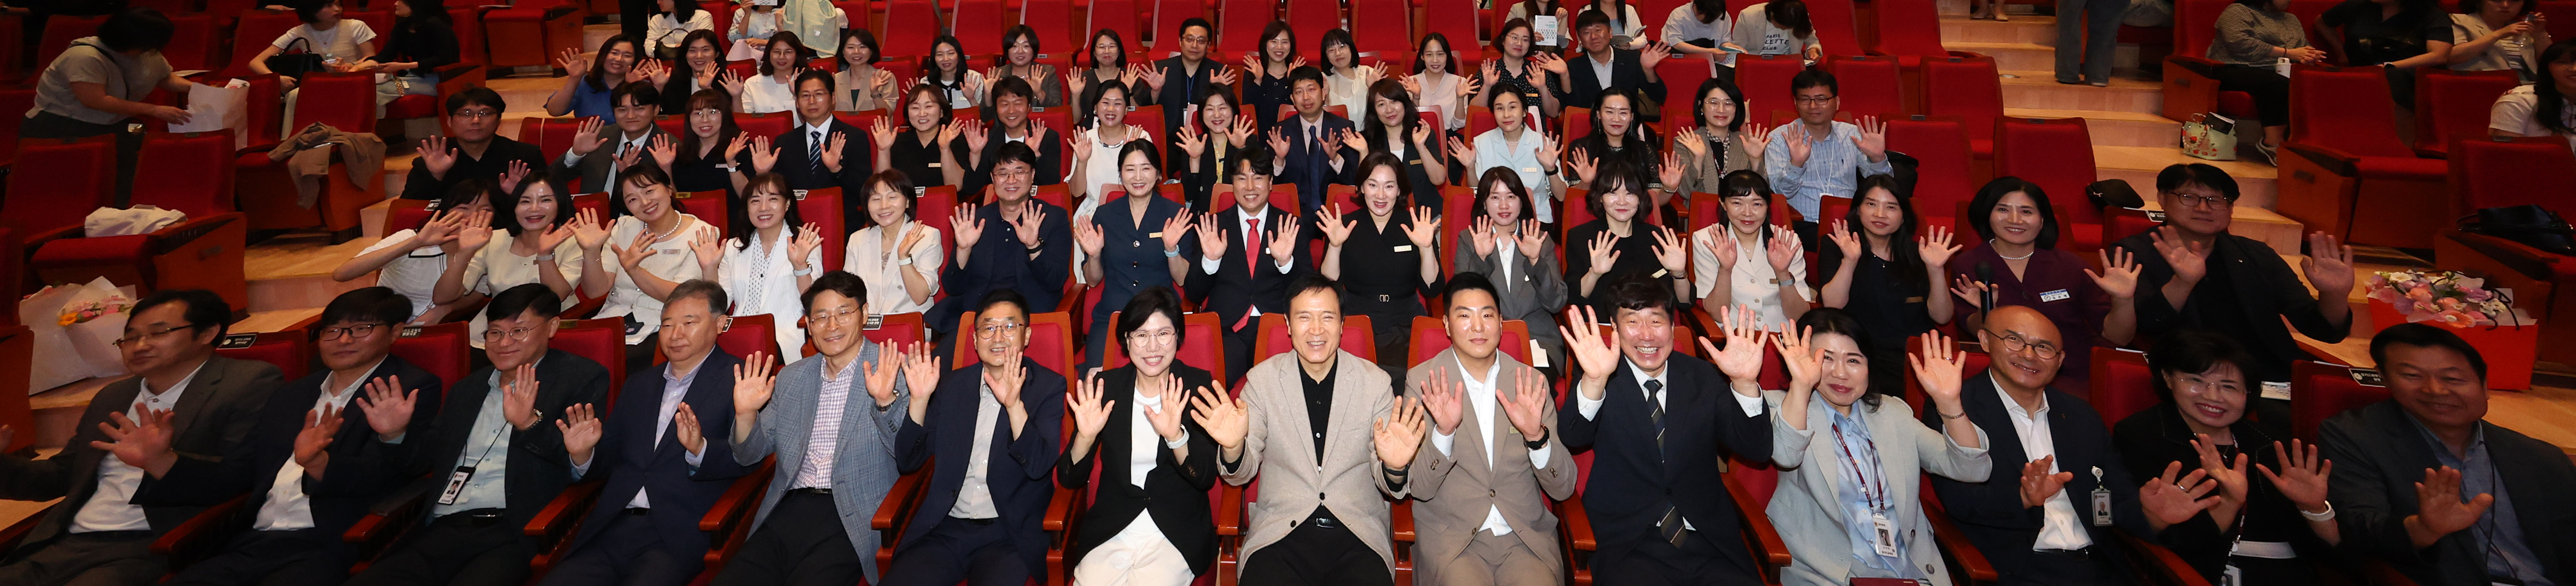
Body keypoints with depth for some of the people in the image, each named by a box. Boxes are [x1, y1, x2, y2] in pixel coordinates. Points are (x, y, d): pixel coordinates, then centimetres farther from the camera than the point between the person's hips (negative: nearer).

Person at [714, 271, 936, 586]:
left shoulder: (896, 371, -1)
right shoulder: (790, 377, 17)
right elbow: (750, 456, 20)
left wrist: (886, 402, -27)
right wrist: (745, 414, -1)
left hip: (852, 520, -4)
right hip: (788, 510, 5)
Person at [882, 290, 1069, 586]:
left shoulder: (1049, 387, 1)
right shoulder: (951, 384, 12)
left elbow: (1040, 466, -12)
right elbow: (908, 462, 8)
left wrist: (1014, 404, -26)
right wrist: (921, 398, -7)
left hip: (1008, 534, -3)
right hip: (943, 530, 4)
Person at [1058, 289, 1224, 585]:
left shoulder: (1198, 386, -3)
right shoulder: (1105, 386, 1)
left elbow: (1207, 478, -10)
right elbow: (1069, 480, 0)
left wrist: (1175, 436, -28)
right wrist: (1086, 436, -19)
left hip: (1177, 533, -1)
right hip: (1109, 531, 2)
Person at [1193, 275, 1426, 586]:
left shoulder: (1376, 382, 1)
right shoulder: (1261, 379, 1)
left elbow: (1387, 484, 3)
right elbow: (1242, 475, 4)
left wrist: (1395, 468, -20)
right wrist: (1233, 448, -18)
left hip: (1357, 535, 1)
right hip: (1280, 533, 0)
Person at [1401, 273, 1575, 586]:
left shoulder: (1531, 383, 3)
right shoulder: (1422, 381, -3)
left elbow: (1564, 489, 1)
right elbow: (1420, 488, -6)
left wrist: (1536, 435, -18)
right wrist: (1444, 432, -23)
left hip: (1526, 536, 2)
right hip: (1449, 535, -2)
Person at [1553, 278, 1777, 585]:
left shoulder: (1702, 376, 10)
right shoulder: (1603, 381, 1)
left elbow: (1755, 449, 0)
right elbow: (1572, 439, -17)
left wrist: (1744, 382, -17)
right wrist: (1594, 380, -35)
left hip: (1711, 544, 3)